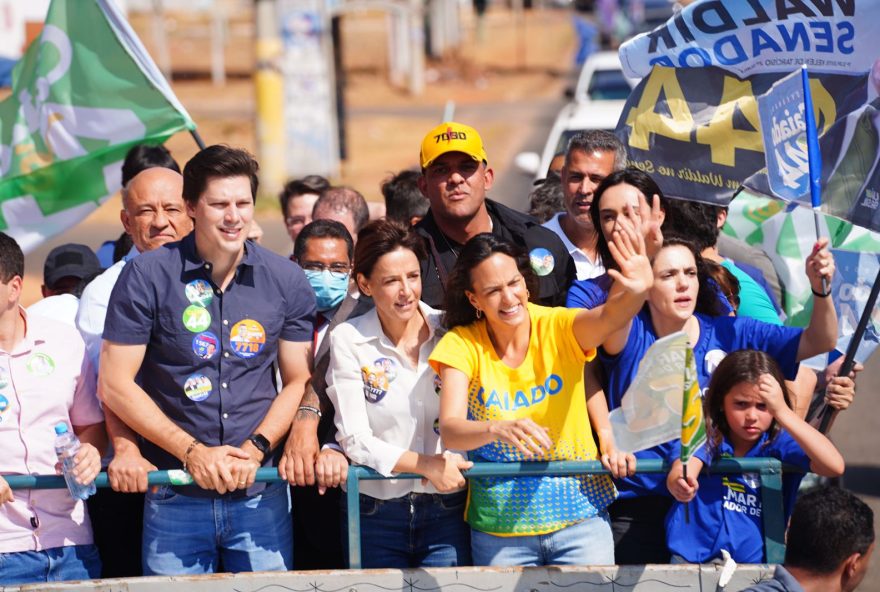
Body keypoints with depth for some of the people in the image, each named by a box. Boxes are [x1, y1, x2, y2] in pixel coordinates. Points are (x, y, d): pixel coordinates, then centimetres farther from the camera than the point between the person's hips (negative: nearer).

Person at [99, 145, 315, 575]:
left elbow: (298, 381, 7)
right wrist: (193, 452, -10)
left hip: (261, 493, 2)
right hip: (175, 495, -2)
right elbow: (115, 385, -5)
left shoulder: (286, 281, 3)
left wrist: (255, 450, -9)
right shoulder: (146, 277, -5)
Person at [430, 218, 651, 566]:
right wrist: (498, 429, -40)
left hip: (579, 516, 0)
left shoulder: (558, 328, -8)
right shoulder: (462, 345, -7)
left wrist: (635, 293, -52)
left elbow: (608, 318, -29)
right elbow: (449, 430, -19)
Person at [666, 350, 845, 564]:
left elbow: (834, 466, -16)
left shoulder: (779, 443, -1)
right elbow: (678, 474, -20)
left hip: (754, 564, 0)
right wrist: (680, 485, -46)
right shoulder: (705, 436, -2)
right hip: (691, 561, 0)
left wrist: (782, 412, -24)